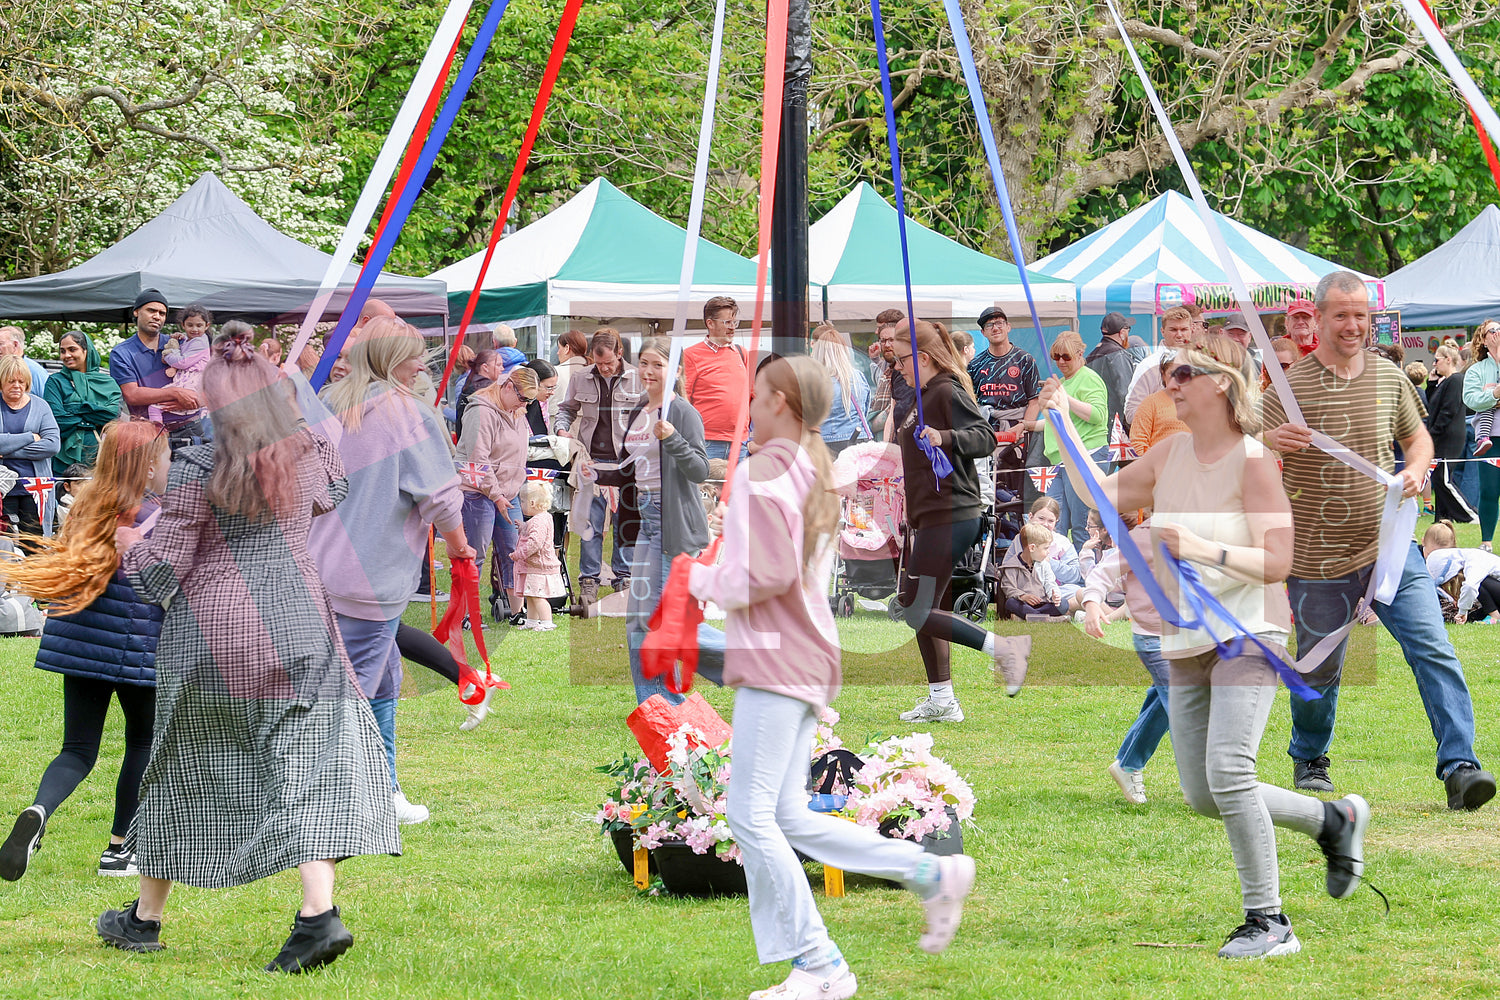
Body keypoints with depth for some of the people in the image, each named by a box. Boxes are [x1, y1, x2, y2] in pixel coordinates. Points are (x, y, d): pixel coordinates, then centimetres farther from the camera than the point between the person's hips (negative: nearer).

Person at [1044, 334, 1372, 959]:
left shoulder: (1253, 460, -12)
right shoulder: (1170, 455, 8)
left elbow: (1278, 561, -16)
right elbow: (1103, 495, 16)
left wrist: (1206, 550, -28)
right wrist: (1063, 424, 11)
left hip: (1247, 634, -7)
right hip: (1188, 644, 8)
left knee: (1228, 771, -21)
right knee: (1202, 796, 7)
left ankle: (1268, 922, -12)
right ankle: (1334, 821, 28)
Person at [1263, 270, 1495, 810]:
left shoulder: (1388, 377, 5)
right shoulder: (1291, 387, -7)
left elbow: (1418, 438, 20)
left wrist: (1415, 470, -3)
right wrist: (1271, 442, -30)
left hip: (1389, 548, 2)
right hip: (1319, 559, -2)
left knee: (1434, 651, -13)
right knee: (1319, 672, 9)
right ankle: (1309, 760, 37)